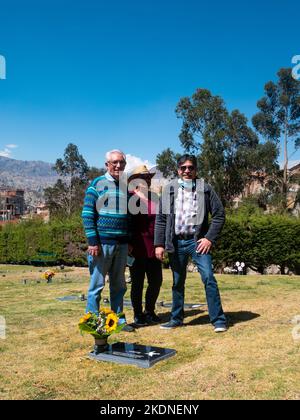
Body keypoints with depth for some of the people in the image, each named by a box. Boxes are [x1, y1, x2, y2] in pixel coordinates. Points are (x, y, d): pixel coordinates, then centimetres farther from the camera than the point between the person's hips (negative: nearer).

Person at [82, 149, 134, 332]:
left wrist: (131, 241, 11)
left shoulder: (127, 186, 13)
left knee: (119, 285, 12)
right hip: (102, 242, -5)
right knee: (97, 284, 2)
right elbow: (87, 214, -6)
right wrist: (92, 241, -13)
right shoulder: (97, 184, -1)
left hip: (122, 244, 5)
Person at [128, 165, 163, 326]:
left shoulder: (154, 198, 14)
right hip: (136, 248, -5)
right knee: (137, 283, 4)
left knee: (156, 281, 9)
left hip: (153, 248, 6)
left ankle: (149, 311, 28)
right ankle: (138, 315, 19)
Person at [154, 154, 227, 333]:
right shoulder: (169, 190, 7)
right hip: (176, 242, 2)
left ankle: (218, 319, 2)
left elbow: (219, 214, 1)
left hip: (198, 241, -2)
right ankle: (176, 318, 25)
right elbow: (161, 219, 7)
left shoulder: (205, 189, 2)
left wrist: (210, 238, -8)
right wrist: (159, 244, 1)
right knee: (178, 282, 12)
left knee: (209, 278, -10)